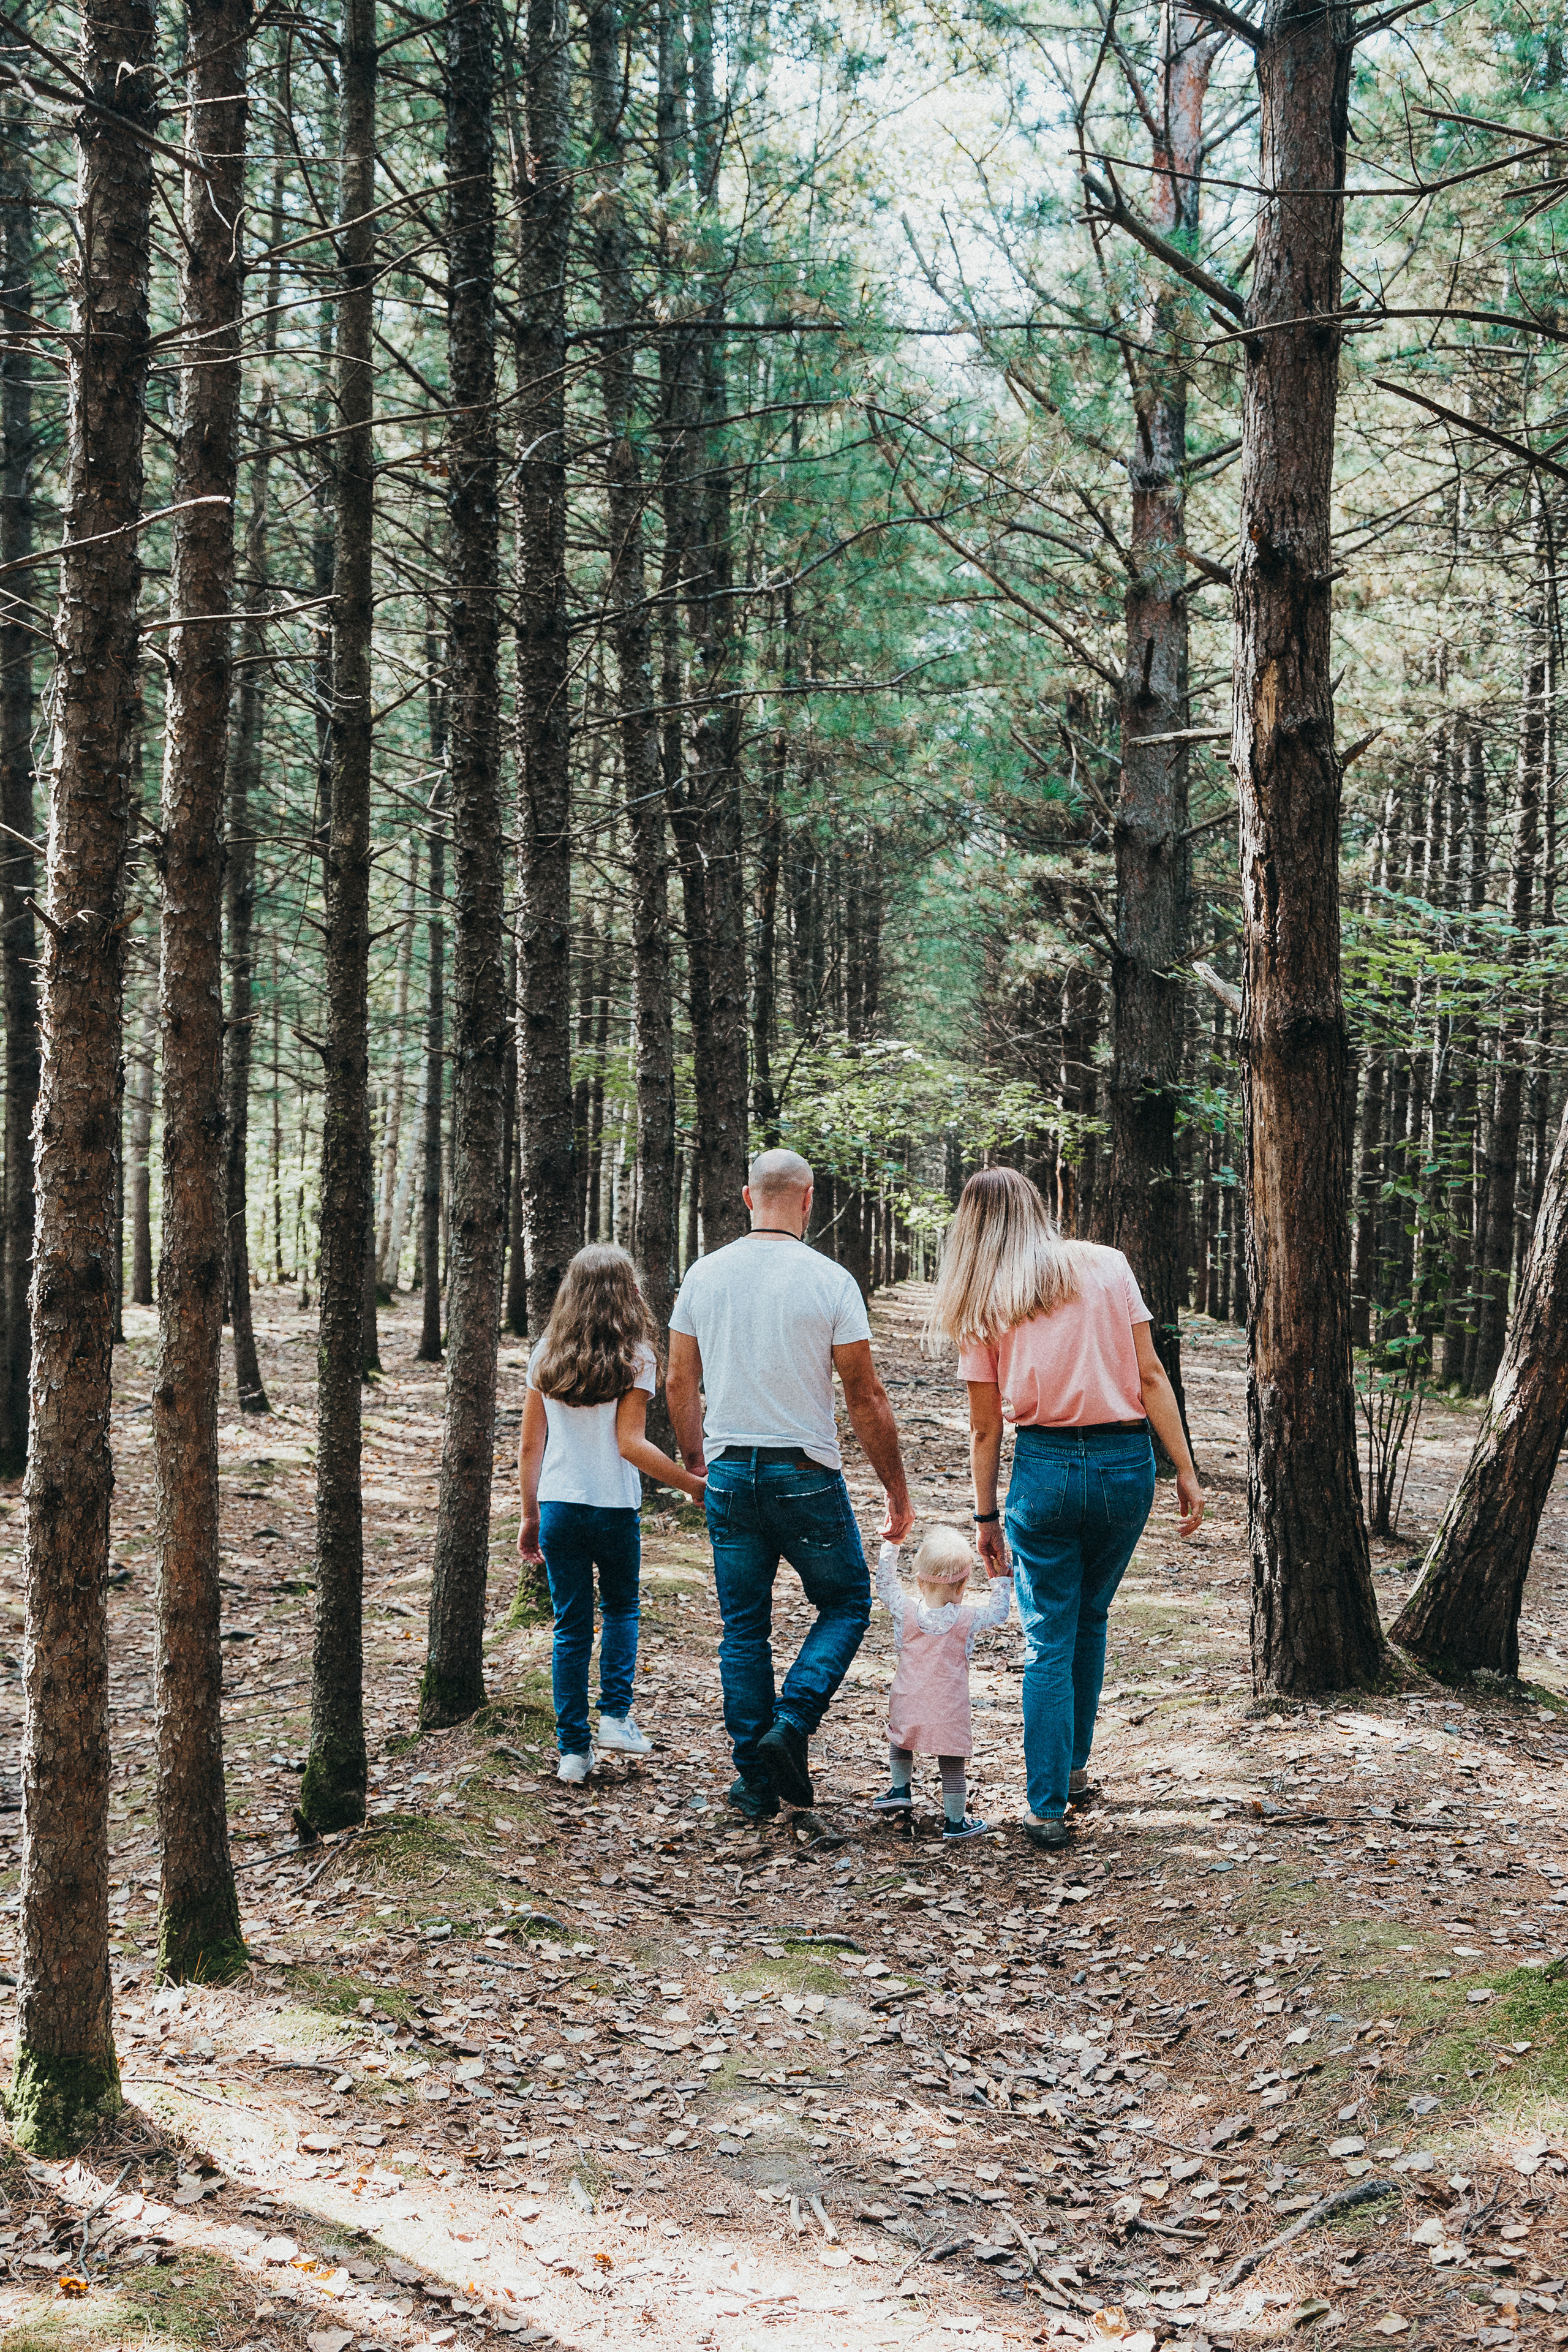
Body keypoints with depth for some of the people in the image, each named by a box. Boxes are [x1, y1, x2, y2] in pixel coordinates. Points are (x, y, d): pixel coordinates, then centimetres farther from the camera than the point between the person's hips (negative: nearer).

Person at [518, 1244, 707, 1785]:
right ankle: (616, 1716, 10)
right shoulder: (634, 1358, -7)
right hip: (613, 1508, -2)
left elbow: (529, 1446, 5)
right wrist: (693, 1484, -6)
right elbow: (630, 1445, -13)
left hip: (557, 1506, 2)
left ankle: (573, 1749, 9)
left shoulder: (546, 1355, 4)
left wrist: (530, 1516, 14)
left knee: (570, 1627, 9)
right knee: (620, 1608, 21)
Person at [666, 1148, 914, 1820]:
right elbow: (866, 1399, -7)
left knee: (743, 1627, 12)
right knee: (845, 1603, 15)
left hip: (729, 1472, 4)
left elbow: (680, 1385, 9)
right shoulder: (829, 1282, -9)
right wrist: (897, 1490, 1)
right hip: (806, 1475, -4)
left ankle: (755, 1780, 13)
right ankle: (791, 1724, -5)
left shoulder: (704, 1276, 3)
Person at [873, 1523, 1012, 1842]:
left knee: (899, 1737, 31)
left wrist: (892, 1543, 10)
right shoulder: (967, 1619, -13)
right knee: (952, 1764, 10)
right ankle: (956, 1822, 16)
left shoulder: (905, 1611, -12)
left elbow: (885, 1582, 4)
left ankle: (900, 1790, 33)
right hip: (949, 1711, -2)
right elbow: (999, 1613, 5)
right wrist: (1000, 1581, 15)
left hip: (907, 1705, 2)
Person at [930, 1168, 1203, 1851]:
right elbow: (1149, 1374, 0)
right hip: (1126, 1461, 2)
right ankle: (1074, 1764, 34)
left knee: (1049, 1640, 7)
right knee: (1090, 1619, 23)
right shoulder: (1106, 1266, 5)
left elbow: (985, 1426, 4)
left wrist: (986, 1517, 12)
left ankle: (1048, 1807, 1)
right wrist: (1186, 1471, 2)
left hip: (1045, 1466, -1)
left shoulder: (981, 1306, 3)